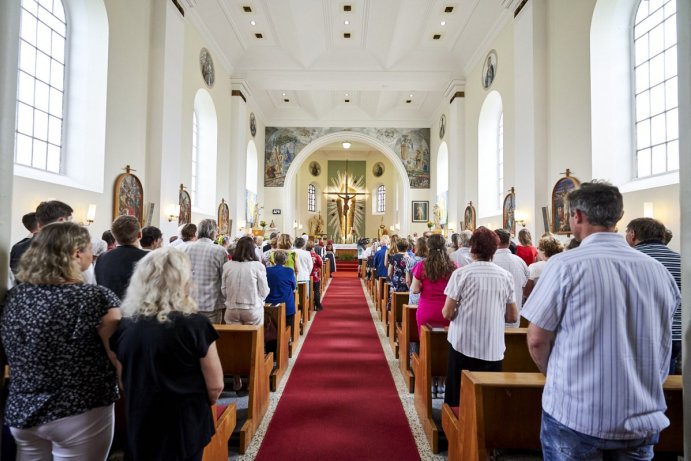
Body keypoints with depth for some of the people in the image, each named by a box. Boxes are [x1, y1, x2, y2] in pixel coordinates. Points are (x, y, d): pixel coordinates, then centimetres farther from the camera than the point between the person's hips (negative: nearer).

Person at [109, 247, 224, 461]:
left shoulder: (125, 326, -8)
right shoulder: (195, 324, -21)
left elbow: (124, 382, 6)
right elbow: (215, 386, -13)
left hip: (140, 426, 4)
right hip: (184, 427, -4)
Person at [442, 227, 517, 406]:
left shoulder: (461, 273, -9)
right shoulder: (506, 276, -2)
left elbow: (447, 313, -10)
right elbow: (513, 317, 4)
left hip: (463, 345, -2)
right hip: (494, 349, 3)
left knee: (457, 398, 11)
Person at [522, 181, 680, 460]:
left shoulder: (565, 265, -17)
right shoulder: (659, 271, -1)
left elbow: (537, 340, -12)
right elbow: (662, 350, 11)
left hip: (575, 415, -5)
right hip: (643, 421, 5)